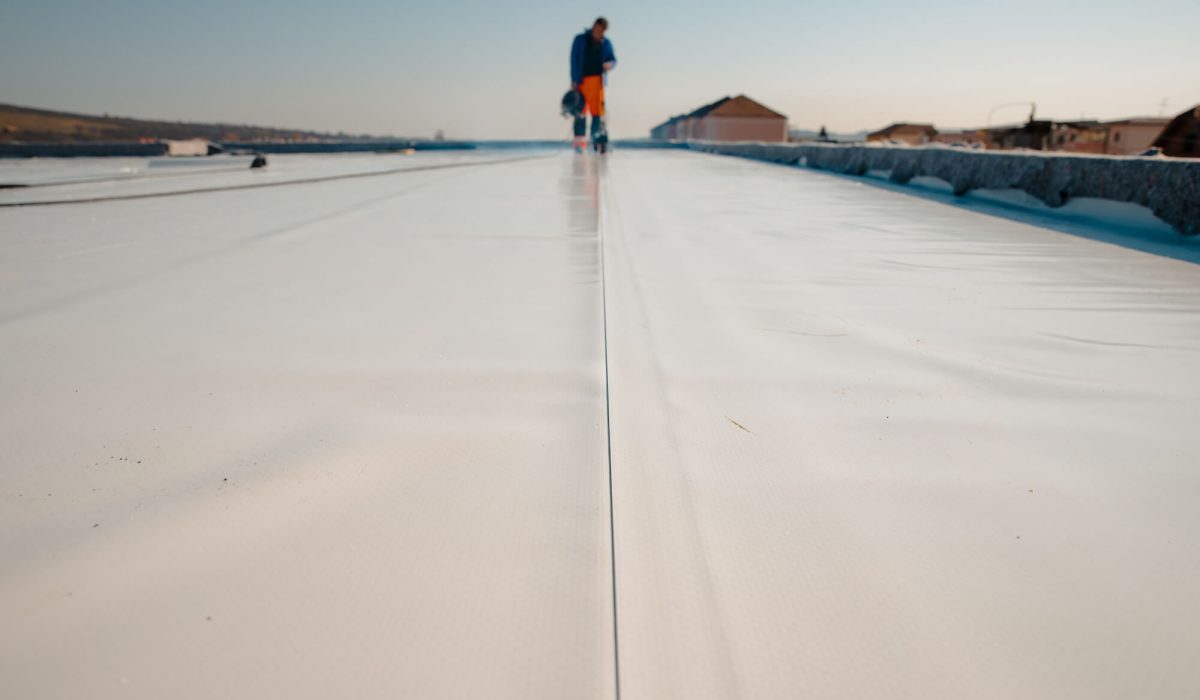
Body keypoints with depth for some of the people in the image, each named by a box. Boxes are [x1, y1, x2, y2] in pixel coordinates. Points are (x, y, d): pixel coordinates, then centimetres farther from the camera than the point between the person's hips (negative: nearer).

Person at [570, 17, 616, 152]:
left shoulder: (606, 43, 11)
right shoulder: (580, 40, 6)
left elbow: (613, 59, 12)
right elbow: (574, 60, 3)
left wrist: (610, 64, -14)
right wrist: (574, 81, -5)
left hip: (597, 81, 2)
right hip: (581, 80, -1)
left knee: (598, 110, -5)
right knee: (581, 111, -4)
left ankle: (598, 139, 0)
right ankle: (579, 141, -1)